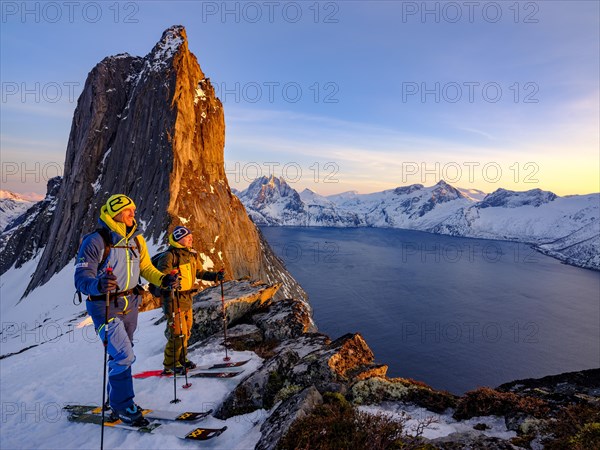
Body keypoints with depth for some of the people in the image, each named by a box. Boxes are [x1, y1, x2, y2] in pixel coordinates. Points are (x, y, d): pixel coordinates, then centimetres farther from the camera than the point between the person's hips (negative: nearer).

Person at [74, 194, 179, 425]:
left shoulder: (136, 240, 3)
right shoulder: (95, 241, -16)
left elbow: (146, 267, 11)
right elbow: (81, 277, -20)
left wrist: (163, 279, -6)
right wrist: (98, 285, -42)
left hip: (130, 304, 6)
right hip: (105, 307, -6)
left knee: (122, 355, 18)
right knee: (124, 356, -10)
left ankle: (116, 401, 37)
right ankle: (123, 406, 12)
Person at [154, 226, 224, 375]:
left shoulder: (192, 254, 8)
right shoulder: (169, 256, -16)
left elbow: (200, 272, 17)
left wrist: (216, 276, 5)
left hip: (187, 298, 8)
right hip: (173, 299, -8)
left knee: (186, 331, 17)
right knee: (178, 333, -5)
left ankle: (181, 359, 36)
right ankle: (169, 366, 14)